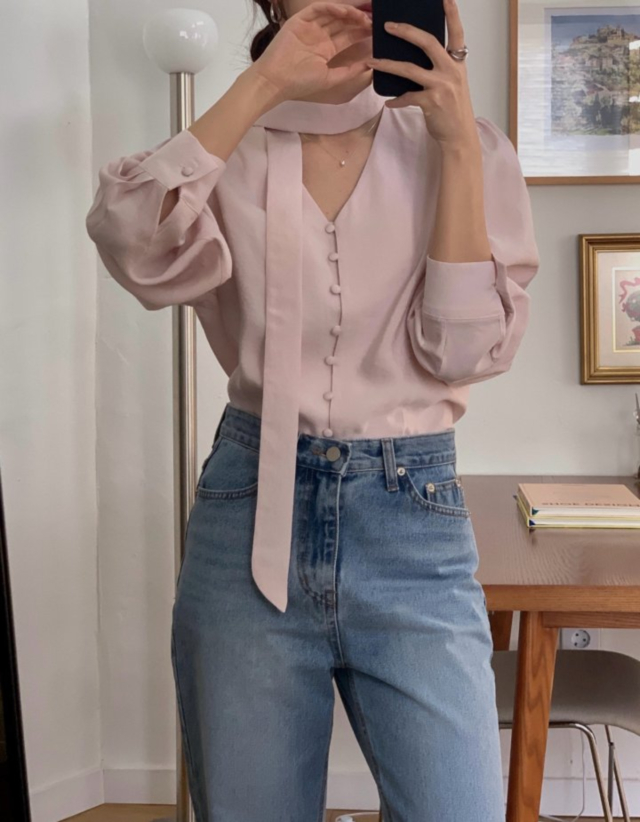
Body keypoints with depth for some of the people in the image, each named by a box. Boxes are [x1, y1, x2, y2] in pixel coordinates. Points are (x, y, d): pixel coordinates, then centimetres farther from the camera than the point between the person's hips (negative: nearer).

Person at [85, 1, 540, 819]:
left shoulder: (463, 149, 4)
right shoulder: (235, 149, 5)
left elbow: (465, 349, -8)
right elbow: (130, 245, -17)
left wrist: (458, 143, -11)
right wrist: (261, 85, -16)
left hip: (411, 516, 0)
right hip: (250, 512, 1)